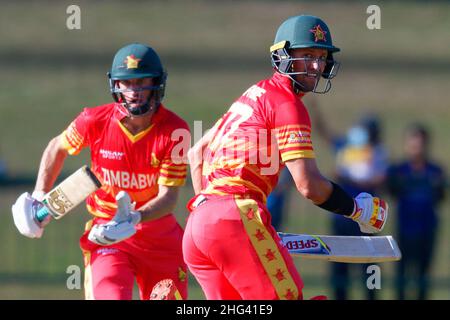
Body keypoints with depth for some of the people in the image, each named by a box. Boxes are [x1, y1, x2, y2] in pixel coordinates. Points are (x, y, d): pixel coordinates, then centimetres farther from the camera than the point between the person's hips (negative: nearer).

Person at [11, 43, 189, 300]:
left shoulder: (174, 130, -15)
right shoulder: (95, 121, -12)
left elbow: (169, 197, -18)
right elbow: (58, 148, 10)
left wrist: (134, 219, -35)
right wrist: (39, 198, 7)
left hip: (160, 237, 1)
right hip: (106, 232, -1)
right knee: (111, 297, -21)